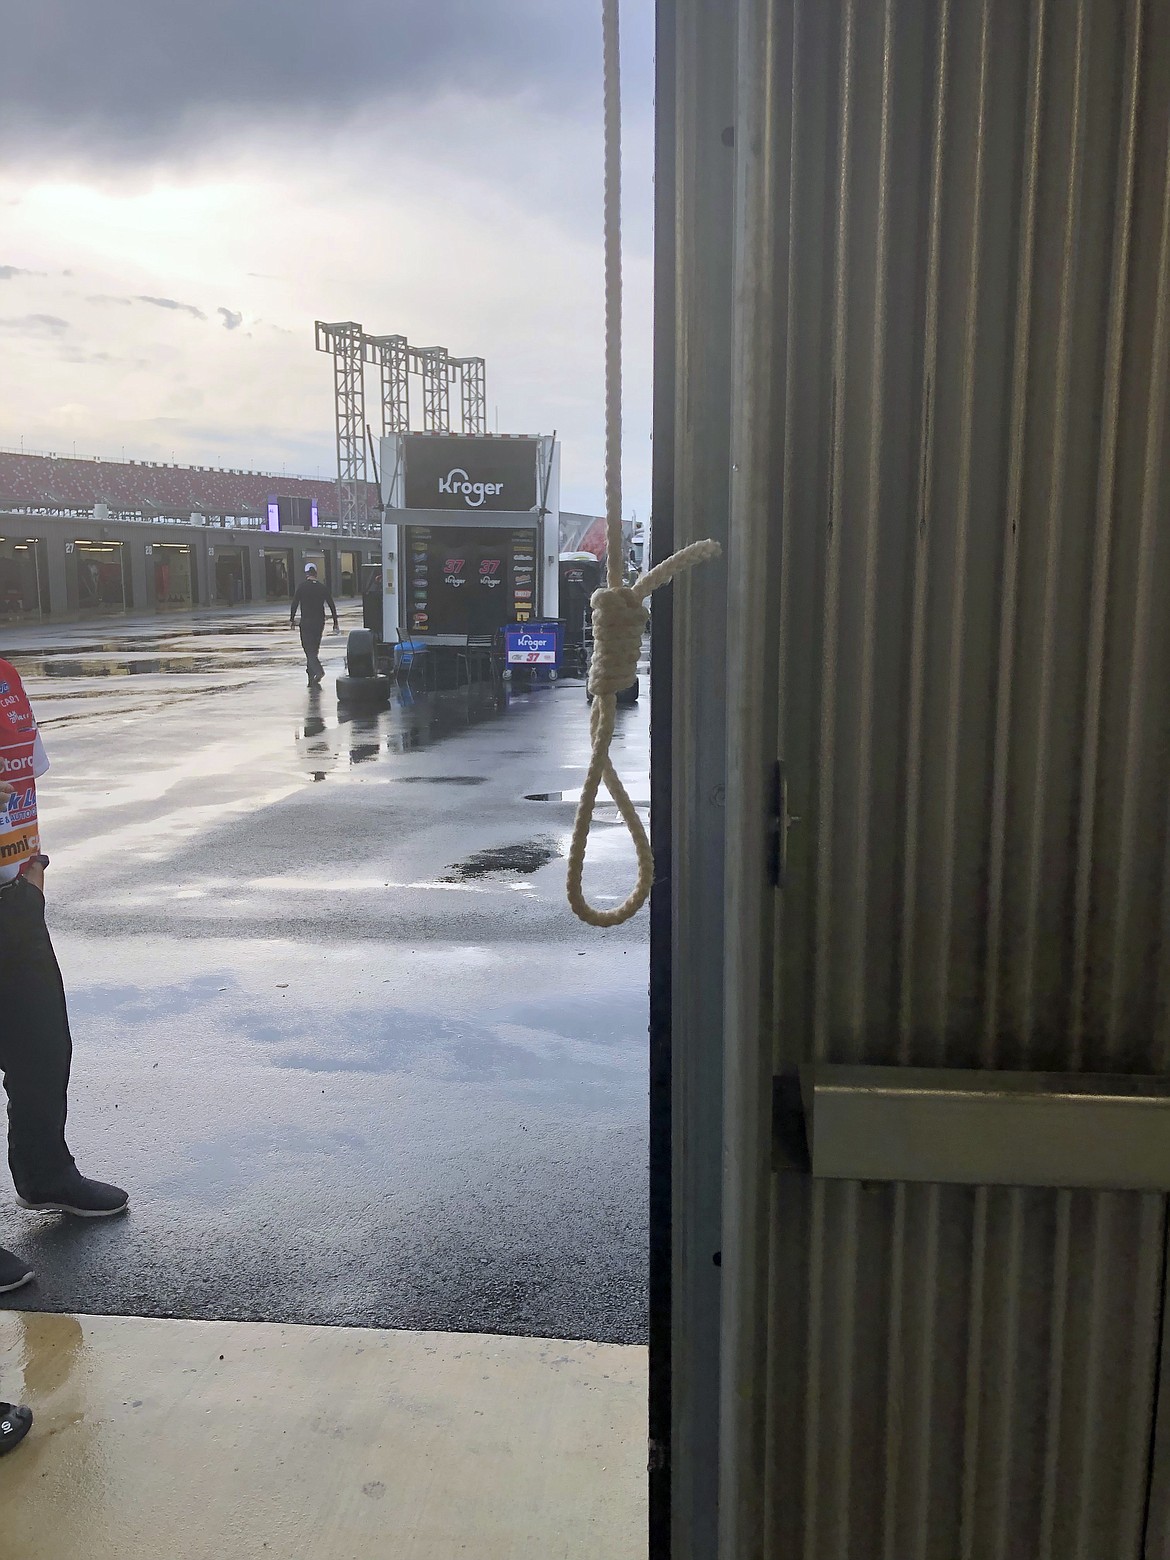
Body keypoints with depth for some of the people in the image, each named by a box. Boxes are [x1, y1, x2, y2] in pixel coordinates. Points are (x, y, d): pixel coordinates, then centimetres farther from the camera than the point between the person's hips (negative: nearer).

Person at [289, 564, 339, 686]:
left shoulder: (302, 586, -4)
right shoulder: (322, 587, 6)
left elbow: (295, 603, -8)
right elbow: (332, 605, 5)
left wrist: (292, 619, 1)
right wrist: (335, 623, 9)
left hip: (306, 622, -4)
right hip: (320, 621, 4)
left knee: (309, 649, -6)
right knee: (314, 649, 13)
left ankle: (318, 671, -29)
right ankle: (311, 679, 17)